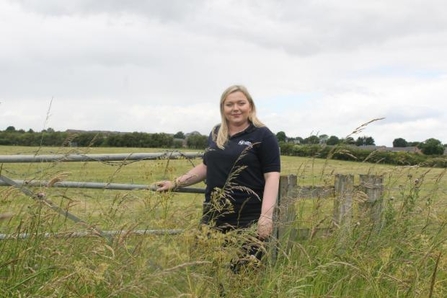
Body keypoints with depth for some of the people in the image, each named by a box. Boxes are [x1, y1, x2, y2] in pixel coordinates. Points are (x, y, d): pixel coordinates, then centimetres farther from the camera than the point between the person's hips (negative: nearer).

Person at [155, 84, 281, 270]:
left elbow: (272, 176, -9)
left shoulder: (263, 136, -4)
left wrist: (266, 216, -19)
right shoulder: (215, 134, 13)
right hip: (214, 216, 6)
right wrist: (175, 183, 13)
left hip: (248, 219, -5)